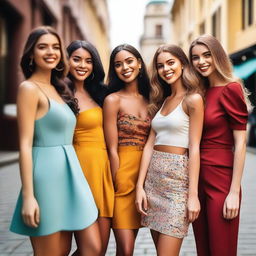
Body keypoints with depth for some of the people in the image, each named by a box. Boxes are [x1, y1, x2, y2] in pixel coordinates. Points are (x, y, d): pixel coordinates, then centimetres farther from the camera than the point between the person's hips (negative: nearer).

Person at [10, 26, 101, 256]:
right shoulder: (29, 88, -8)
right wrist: (28, 196, -18)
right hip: (48, 176, -8)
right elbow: (25, 144, -13)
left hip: (71, 174, 8)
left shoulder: (58, 89, 16)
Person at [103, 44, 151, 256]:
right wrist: (120, 186, -10)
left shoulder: (148, 100, 10)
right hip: (122, 176, -4)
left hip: (143, 176, 5)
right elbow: (112, 149, -7)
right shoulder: (113, 100, -4)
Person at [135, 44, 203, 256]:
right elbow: (150, 145, 9)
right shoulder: (162, 101, 16)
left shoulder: (192, 99, -5)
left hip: (178, 176, -7)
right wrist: (140, 186, 2)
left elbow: (194, 148, -10)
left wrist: (193, 194, -15)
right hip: (153, 176, 7)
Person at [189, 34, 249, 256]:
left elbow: (240, 143, -13)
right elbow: (195, 142, 11)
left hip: (221, 181, -7)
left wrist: (234, 192, -17)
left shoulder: (230, 89, -9)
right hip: (198, 179, 7)